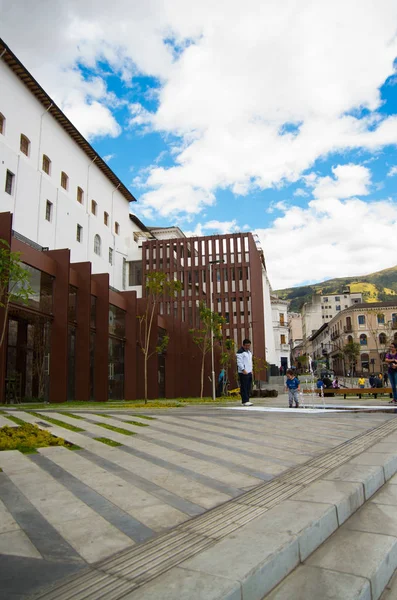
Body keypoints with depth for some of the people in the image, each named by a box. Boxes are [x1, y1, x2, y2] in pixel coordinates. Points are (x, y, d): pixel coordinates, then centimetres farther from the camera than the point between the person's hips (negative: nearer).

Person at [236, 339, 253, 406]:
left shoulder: (249, 351, 19)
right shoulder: (240, 352, -10)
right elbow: (239, 362, -15)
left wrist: (251, 370, 18)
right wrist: (243, 370, -21)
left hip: (249, 372, 9)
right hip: (243, 373, -9)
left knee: (248, 387, 9)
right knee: (244, 387, -8)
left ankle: (247, 400, 15)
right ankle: (245, 401, -7)